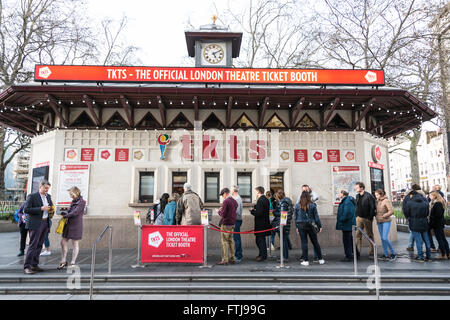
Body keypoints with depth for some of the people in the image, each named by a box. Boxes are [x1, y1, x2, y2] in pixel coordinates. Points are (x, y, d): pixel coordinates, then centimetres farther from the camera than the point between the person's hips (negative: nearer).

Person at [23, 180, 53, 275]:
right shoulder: (32, 196, -8)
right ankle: (26, 267, 1)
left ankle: (34, 265, 19)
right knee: (33, 245, -6)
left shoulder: (48, 196, 12)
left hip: (45, 223, 7)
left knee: (39, 245, 11)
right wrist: (41, 208, -21)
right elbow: (26, 210, -14)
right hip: (36, 224, -7)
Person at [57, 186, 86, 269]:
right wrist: (64, 211, -3)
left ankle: (73, 263, 11)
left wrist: (65, 215, -5)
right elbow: (69, 210, 17)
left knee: (75, 243, 2)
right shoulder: (73, 201, 13)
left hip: (76, 225, -8)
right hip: (68, 224, 8)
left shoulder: (82, 202, -12)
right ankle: (63, 261, 21)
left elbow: (75, 213, -17)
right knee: (63, 242, 9)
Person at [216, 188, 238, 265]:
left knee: (224, 241, -3)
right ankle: (232, 258, 17)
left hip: (226, 224, -8)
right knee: (230, 241, 14)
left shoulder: (226, 201, -15)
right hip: (232, 223, 8)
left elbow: (223, 214, -18)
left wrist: (219, 211, 2)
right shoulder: (234, 201, 11)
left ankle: (225, 260, -1)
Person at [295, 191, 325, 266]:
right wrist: (319, 226, 8)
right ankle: (320, 259, 21)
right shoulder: (312, 205, -4)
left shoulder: (297, 205, -1)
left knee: (304, 243, 4)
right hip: (311, 225, 0)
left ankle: (305, 261, 5)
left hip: (301, 226, 0)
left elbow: (295, 217, 3)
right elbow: (316, 216, 0)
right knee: (315, 242, 11)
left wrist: (297, 227, 11)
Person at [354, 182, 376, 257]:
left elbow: (373, 208, -12)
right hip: (359, 218, 6)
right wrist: (356, 215, 9)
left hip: (367, 218, -6)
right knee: (358, 235, 2)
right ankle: (358, 251, 6)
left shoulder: (368, 196, -11)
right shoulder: (357, 196, 10)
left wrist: (370, 218, -14)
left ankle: (372, 251, 17)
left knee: (370, 235, 7)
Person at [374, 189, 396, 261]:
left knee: (385, 238, -14)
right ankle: (386, 255, 15)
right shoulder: (377, 201, 10)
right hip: (379, 222, 7)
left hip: (386, 221, -7)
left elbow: (391, 211, -17)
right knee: (382, 239, 7)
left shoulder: (386, 201, -10)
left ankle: (393, 253, 2)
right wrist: (376, 216, 8)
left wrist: (384, 216, -17)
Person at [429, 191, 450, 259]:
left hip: (437, 224, -10)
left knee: (440, 239, -2)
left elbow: (437, 215, -23)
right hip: (440, 223, 10)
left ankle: (443, 255, 3)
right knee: (443, 239, 14)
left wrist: (431, 223, -16)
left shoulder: (437, 204, -20)